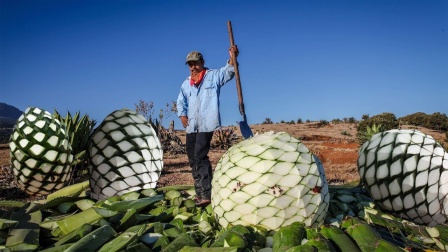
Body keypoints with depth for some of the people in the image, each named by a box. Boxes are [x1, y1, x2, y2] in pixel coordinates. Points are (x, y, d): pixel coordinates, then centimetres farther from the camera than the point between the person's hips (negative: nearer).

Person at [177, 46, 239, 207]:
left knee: (200, 157, -16)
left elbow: (228, 71, -9)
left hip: (206, 124, -6)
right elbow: (181, 101, 16)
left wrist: (232, 57, -28)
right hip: (191, 126, 7)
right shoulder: (186, 83, 17)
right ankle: (200, 193, 20)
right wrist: (182, 115, -2)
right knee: (193, 159, 9)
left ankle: (207, 195, -12)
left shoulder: (213, 76, 4)